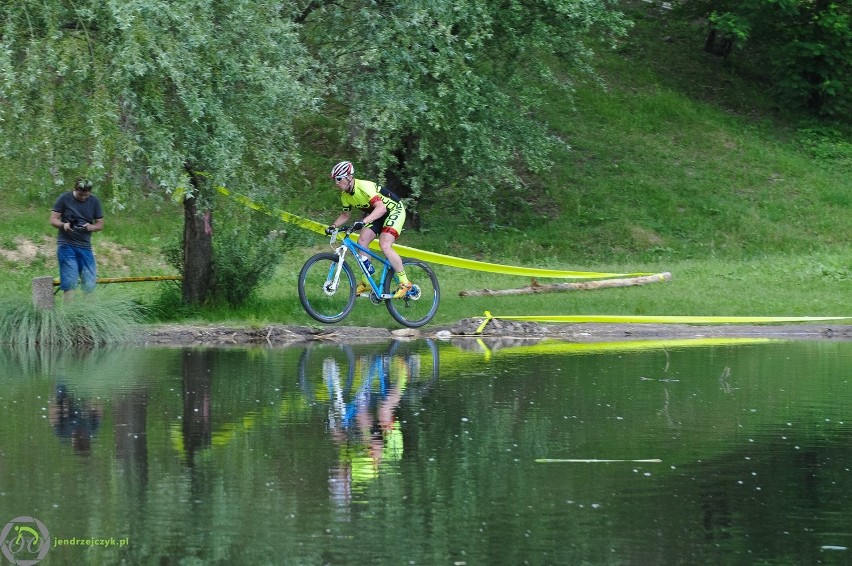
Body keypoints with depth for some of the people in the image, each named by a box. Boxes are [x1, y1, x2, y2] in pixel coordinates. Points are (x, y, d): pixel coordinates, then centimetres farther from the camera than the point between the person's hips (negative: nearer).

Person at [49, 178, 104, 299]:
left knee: (90, 283, -1)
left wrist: (91, 227, -12)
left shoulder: (94, 201, 6)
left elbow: (100, 224, 11)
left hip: (85, 246, 3)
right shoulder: (64, 198, -2)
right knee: (70, 282, -10)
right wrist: (63, 225, -21)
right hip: (66, 245, -3)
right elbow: (53, 220, 1)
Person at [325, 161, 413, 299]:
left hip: (394, 211, -8)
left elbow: (381, 208, -44)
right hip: (376, 214, 8)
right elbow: (345, 215, 10)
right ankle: (365, 283, 1)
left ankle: (405, 283, -13)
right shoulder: (345, 195, -6)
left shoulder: (364, 187, -33)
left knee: (384, 245, -24)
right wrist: (333, 226, -8)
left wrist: (364, 222, -56)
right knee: (362, 241, -8)